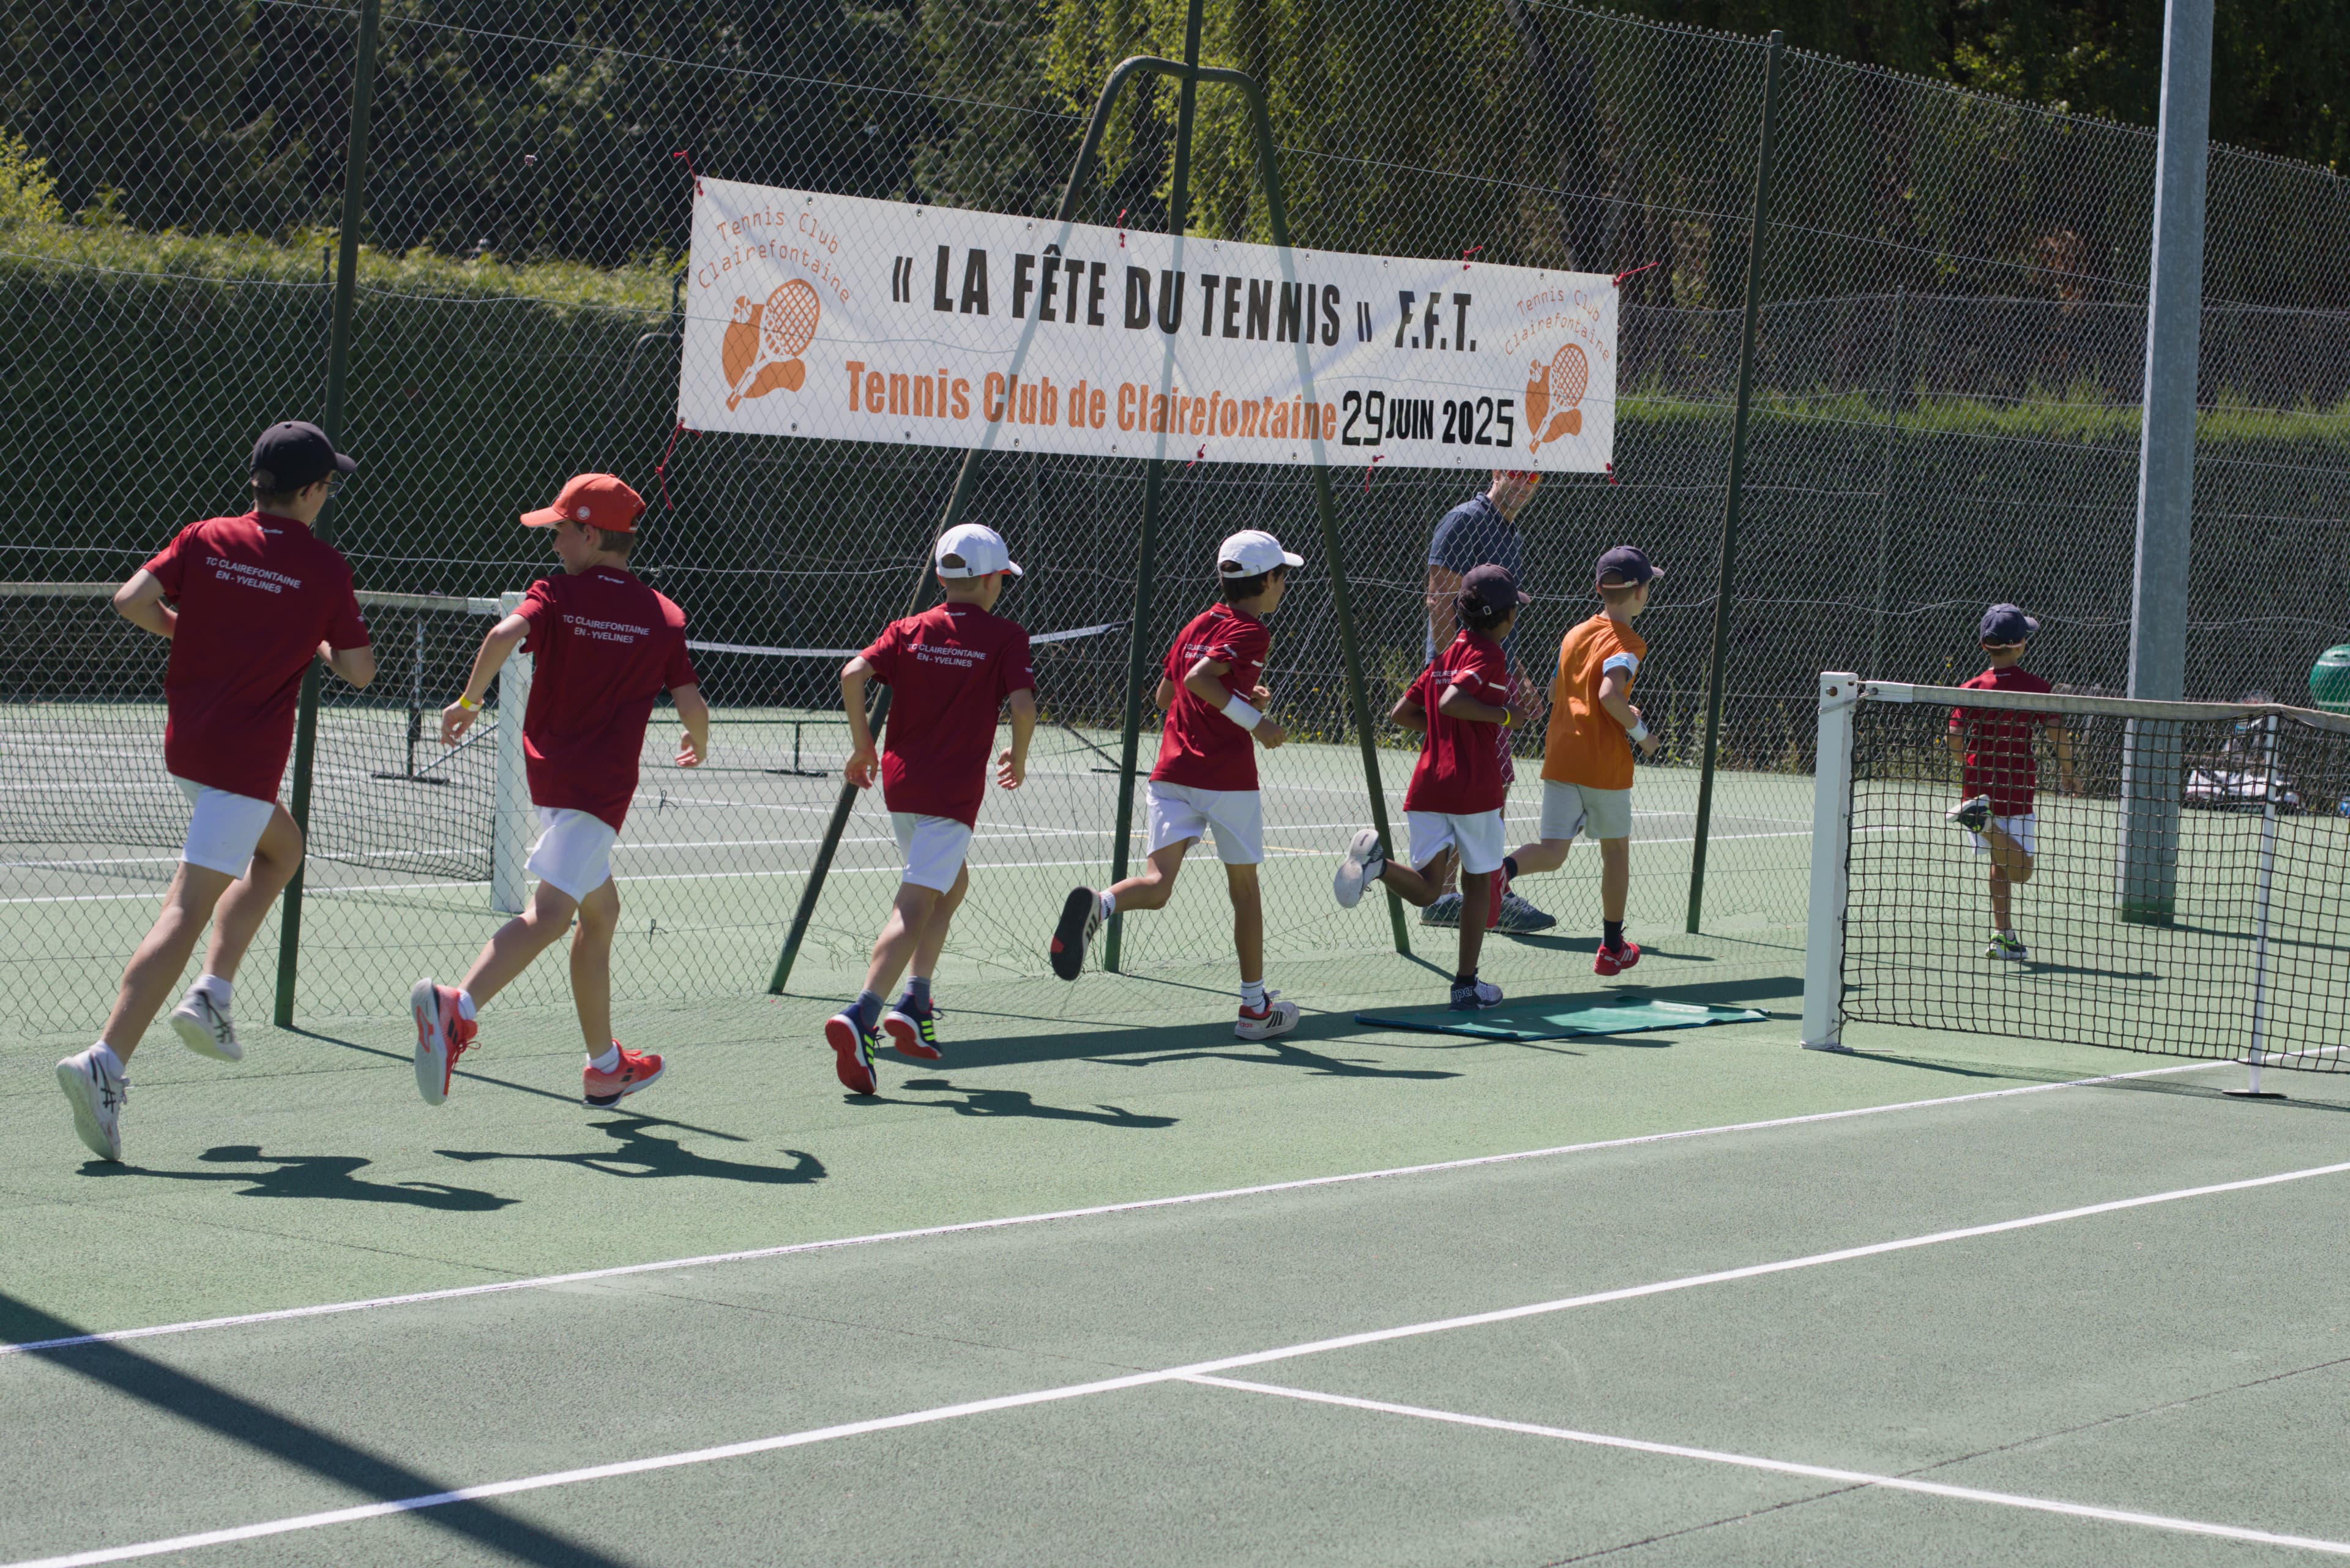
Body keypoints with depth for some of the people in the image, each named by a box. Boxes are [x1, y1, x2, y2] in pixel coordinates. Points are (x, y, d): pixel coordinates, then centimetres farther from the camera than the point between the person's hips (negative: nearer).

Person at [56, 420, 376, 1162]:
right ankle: (106, 1063, -21)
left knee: (281, 848, 29)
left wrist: (189, 630, 11)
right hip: (248, 756, -7)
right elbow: (359, 669, -1)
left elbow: (131, 600, -6)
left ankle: (212, 993, 17)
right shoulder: (325, 566, -6)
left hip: (186, 738, 7)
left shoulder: (206, 539, 4)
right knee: (188, 909, -10)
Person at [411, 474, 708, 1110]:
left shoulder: (557, 594, 2)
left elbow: (505, 635, -18)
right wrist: (699, 744, 22)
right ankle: (459, 1005, -41)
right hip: (603, 786, -3)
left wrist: (468, 701, -6)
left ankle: (605, 1067, 27)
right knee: (550, 913, -16)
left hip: (550, 768, 3)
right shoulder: (665, 616, 3)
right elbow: (692, 704, 0)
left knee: (600, 912, 19)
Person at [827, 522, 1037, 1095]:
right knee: (915, 906, -12)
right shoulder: (1004, 636, -2)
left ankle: (915, 1005, 20)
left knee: (952, 883, 27)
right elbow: (1023, 707, -13)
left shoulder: (909, 629, 8)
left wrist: (862, 743, 5)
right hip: (953, 792, -6)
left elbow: (853, 674, -6)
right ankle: (860, 1017, -28)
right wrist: (1018, 760, 5)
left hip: (900, 783, 6)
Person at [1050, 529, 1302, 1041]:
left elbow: (1165, 694, 23)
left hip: (1172, 772, 5)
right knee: (1244, 889, 12)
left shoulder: (1197, 625, 14)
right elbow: (1199, 678, -23)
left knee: (1157, 884, -7)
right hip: (1227, 778, -5)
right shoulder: (1251, 633, -8)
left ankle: (1097, 903, -40)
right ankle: (1255, 1007, 21)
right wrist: (1254, 718, -20)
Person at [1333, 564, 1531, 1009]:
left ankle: (1378, 861, -27)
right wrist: (1505, 714, -14)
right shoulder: (1490, 655, -8)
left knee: (1426, 889, 3)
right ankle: (1466, 984, 13)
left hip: (1427, 784, 6)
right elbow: (1452, 701, -24)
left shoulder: (1446, 655, 15)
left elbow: (1402, 713, 16)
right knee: (1478, 881, 10)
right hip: (1475, 786, -6)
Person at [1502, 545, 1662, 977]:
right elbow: (1610, 694, -26)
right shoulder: (1627, 643, -10)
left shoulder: (1575, 634, 11)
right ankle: (1612, 948, 23)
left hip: (1559, 758, 5)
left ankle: (1500, 868, -32)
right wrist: (1639, 731, -11)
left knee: (1551, 852, 1)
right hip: (1605, 764, -5)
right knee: (1616, 849, 14)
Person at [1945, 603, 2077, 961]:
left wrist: (1968, 768, 12)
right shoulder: (2036, 687, -6)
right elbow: (2057, 733, -10)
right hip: (2019, 782, -3)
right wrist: (2067, 771, 6)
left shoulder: (1973, 689, -1)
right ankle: (1985, 823, -29)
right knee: (2020, 870, -2)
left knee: (2000, 866, 14)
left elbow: (1954, 737, -7)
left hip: (1979, 779, 3)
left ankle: (2004, 935, 10)